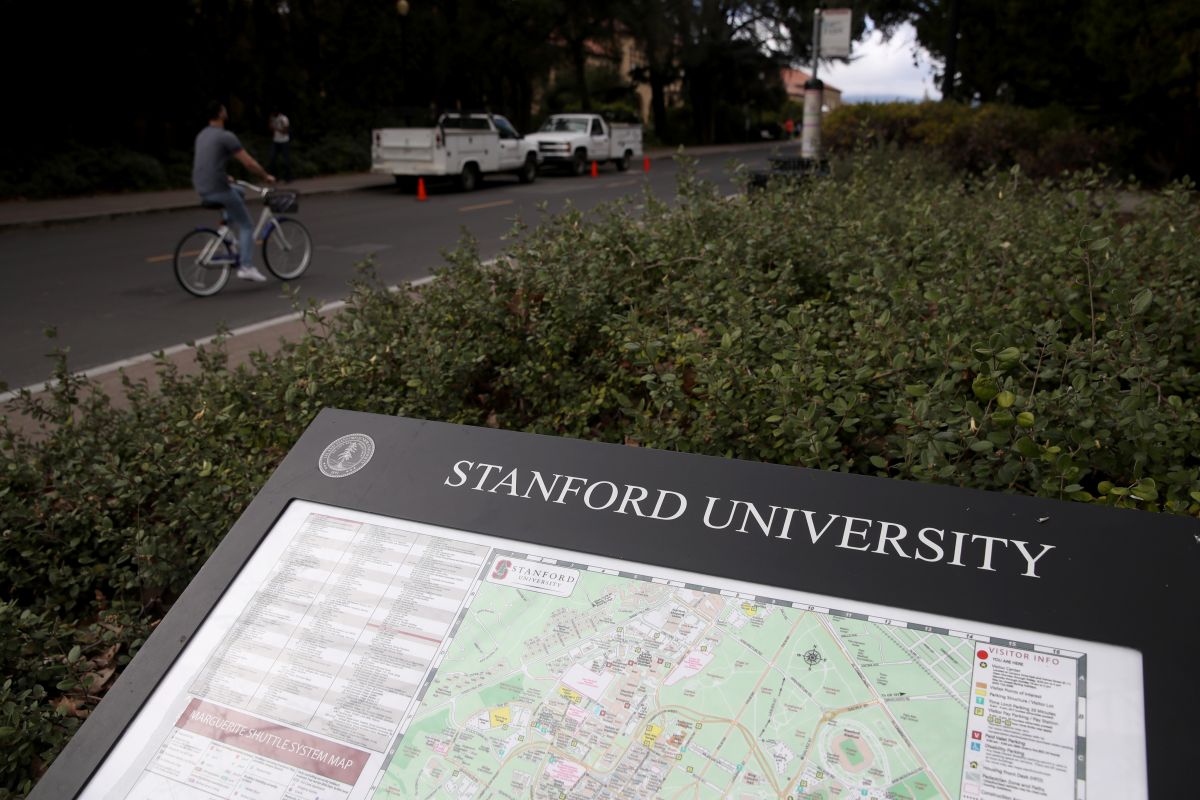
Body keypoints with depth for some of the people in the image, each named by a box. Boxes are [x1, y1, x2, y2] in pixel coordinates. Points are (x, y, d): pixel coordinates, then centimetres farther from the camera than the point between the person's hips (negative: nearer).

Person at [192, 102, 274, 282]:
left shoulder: (201, 136, 16)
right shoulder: (226, 136, -10)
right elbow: (249, 163, -10)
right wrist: (266, 176, 5)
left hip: (201, 189, 8)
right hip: (218, 189, -8)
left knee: (239, 192, 35)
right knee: (246, 225, 3)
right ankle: (247, 267, -5)